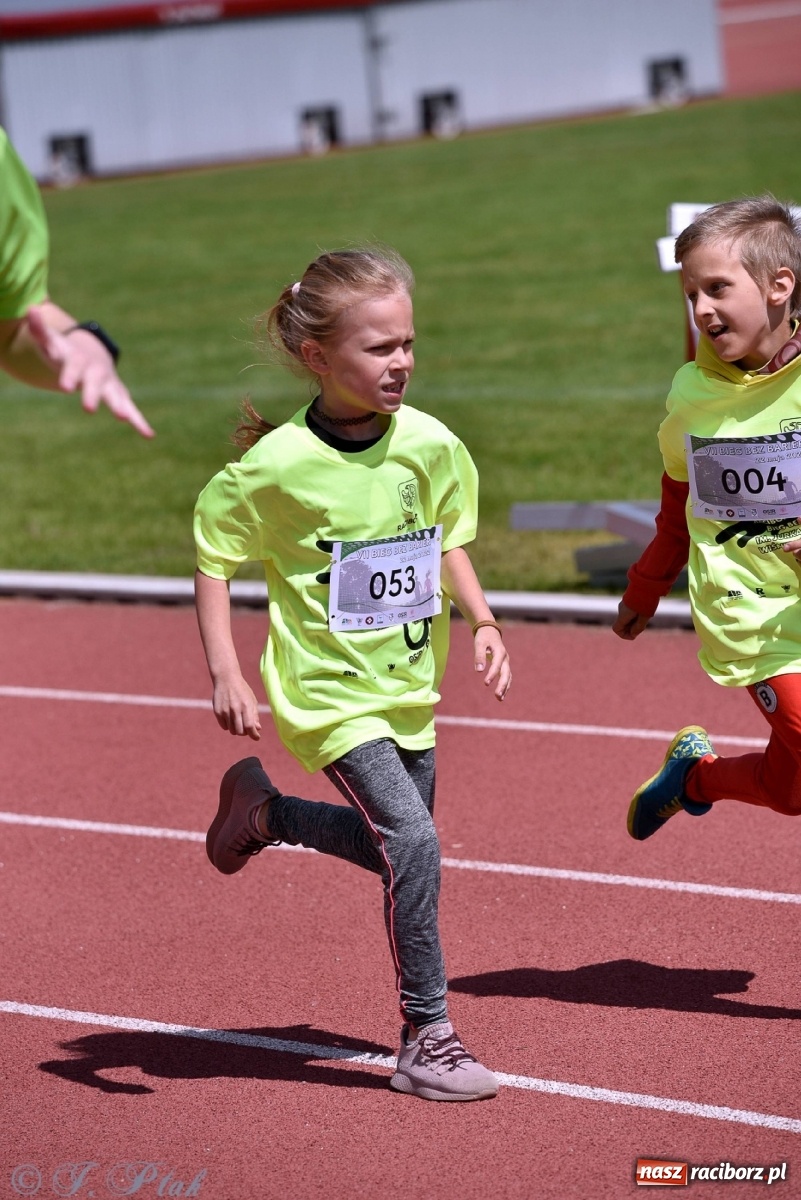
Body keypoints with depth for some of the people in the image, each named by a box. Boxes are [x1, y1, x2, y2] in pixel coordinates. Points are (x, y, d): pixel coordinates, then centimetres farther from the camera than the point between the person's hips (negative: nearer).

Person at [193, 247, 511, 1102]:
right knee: (412, 843, -19)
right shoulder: (280, 464, -19)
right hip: (326, 689, -6)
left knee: (394, 845, 16)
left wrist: (482, 622, 0)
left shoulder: (430, 445, -6)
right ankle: (425, 1038, -7)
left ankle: (265, 810, 42)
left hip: (409, 685, 6)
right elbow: (213, 559, -7)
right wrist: (224, 676, -12)